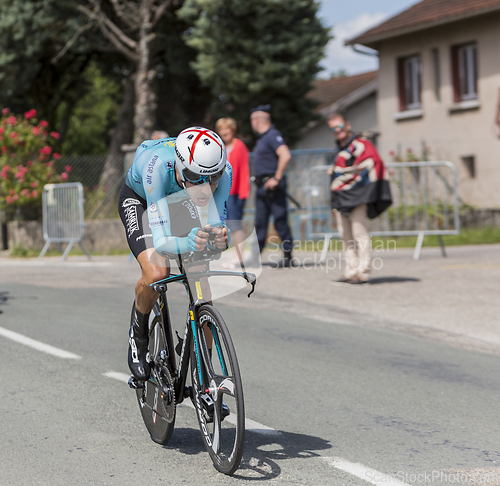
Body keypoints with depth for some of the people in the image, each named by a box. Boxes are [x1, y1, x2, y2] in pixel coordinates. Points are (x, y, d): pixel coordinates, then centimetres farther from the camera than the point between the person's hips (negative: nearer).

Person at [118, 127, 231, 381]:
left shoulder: (223, 171, -35)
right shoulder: (157, 165, -45)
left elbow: (217, 226, -30)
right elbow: (161, 241, -46)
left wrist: (221, 238, -54)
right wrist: (188, 243, -67)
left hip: (179, 202, 3)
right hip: (138, 199, -3)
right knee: (157, 273, -29)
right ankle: (138, 334, 4)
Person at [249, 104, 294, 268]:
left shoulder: (272, 136, -13)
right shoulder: (262, 137, 18)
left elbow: (285, 155, -27)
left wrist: (277, 178, -24)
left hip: (272, 187, -10)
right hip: (262, 187, 10)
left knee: (280, 220, -4)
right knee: (260, 222, 8)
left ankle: (288, 257, 1)